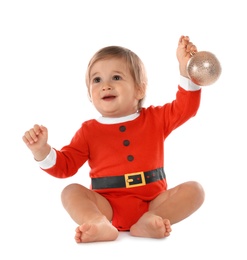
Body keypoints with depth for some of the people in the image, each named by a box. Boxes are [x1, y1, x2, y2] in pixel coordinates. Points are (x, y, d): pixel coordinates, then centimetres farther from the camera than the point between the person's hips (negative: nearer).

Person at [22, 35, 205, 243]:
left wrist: (185, 67, -7)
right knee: (71, 191, -24)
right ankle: (100, 224, -52)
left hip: (153, 202, 1)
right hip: (108, 206, -1)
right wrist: (42, 150, -14)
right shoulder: (89, 131, 8)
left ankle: (149, 220, -40)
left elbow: (186, 107, 4)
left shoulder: (155, 118, 11)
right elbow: (65, 166, 6)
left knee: (194, 189, -20)